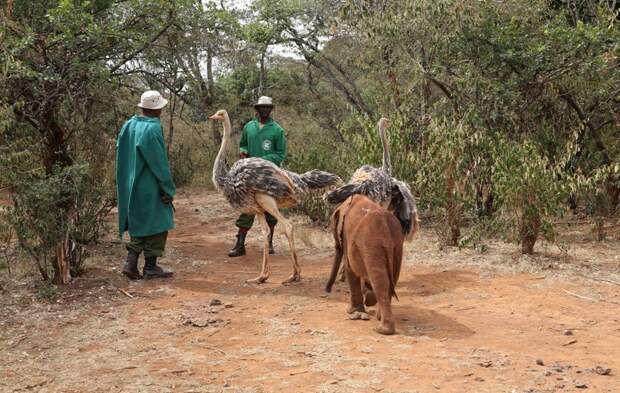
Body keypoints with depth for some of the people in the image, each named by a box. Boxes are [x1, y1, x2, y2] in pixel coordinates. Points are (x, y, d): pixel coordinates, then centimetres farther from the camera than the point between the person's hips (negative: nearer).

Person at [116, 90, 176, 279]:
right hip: (150, 187, -7)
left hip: (131, 186, 7)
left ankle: (131, 263, 12)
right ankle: (150, 267, 10)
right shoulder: (152, 129, -18)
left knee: (138, 224, 17)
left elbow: (121, 155, 10)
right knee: (157, 224, 5)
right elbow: (159, 163, -17)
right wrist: (168, 189, -10)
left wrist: (127, 181, 18)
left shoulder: (128, 126, 4)